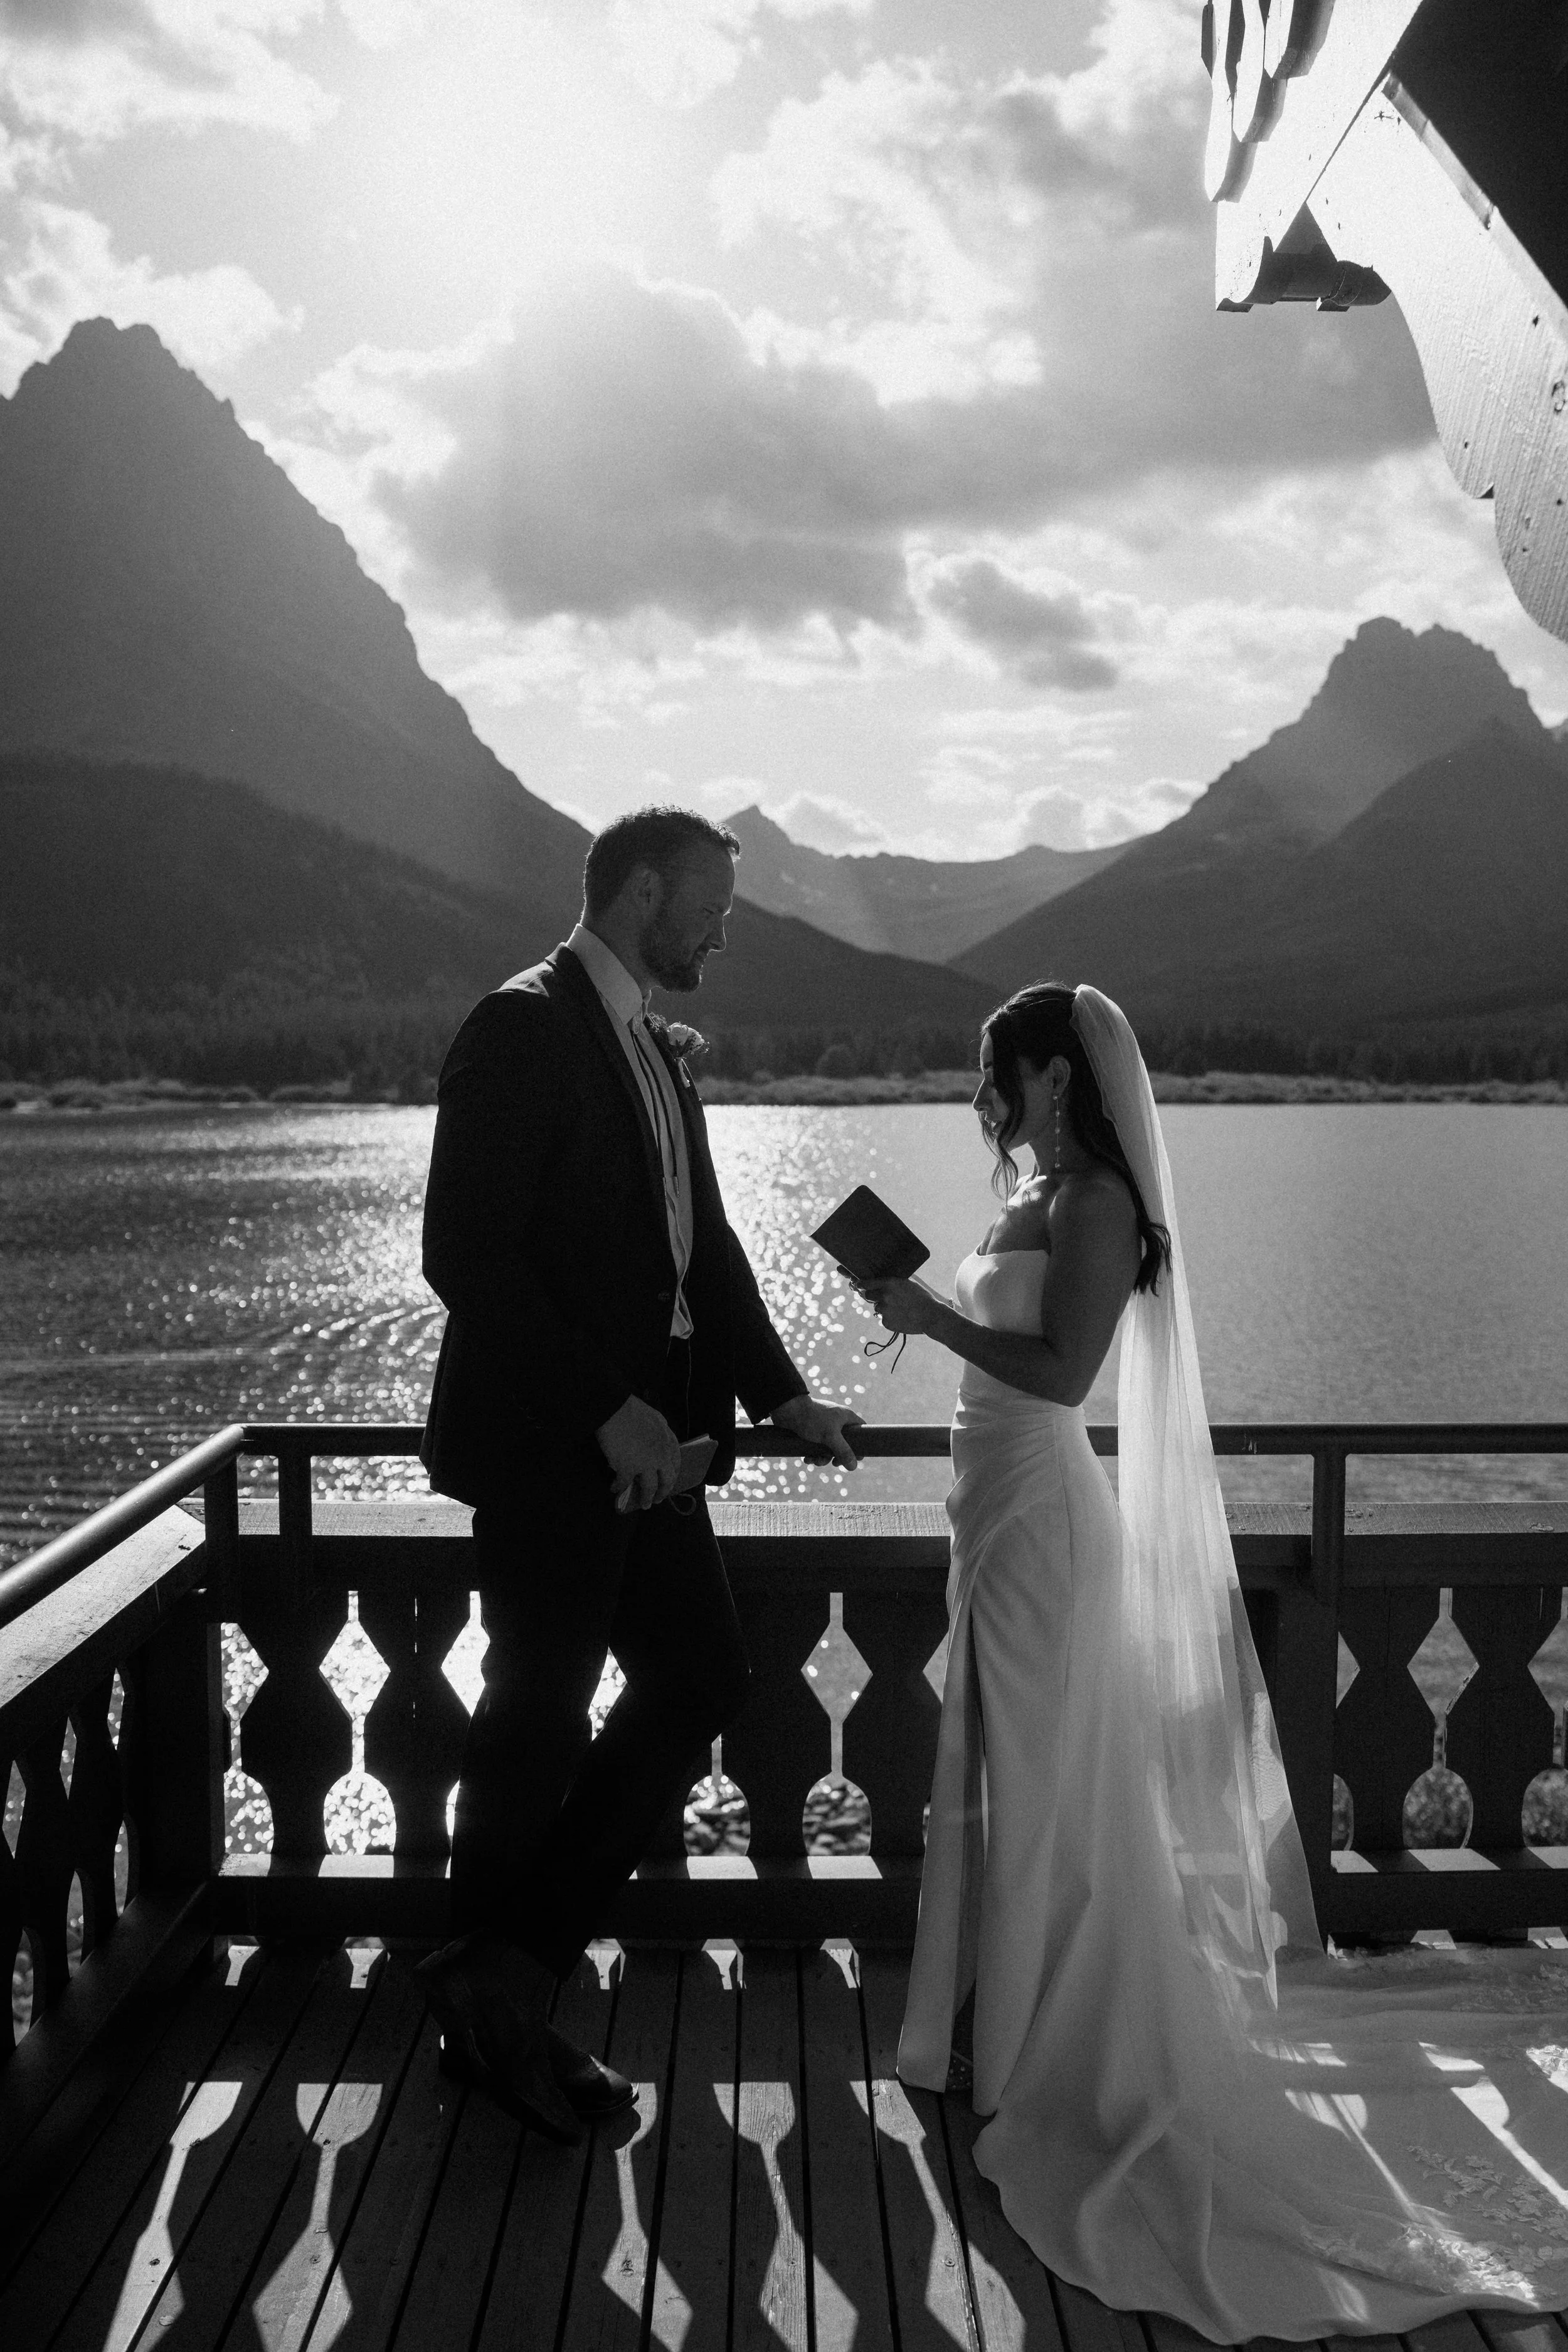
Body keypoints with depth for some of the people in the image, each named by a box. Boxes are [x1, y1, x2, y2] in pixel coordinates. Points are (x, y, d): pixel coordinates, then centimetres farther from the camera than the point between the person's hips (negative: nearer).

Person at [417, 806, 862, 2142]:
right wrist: (608, 1408, -21)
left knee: (702, 1678, 11)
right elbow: (467, 1256, -20)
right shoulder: (525, 1028, -13)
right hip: (546, 1442, -9)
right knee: (540, 1724, 3)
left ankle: (511, 1982, 20)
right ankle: (497, 2000, 26)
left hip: (637, 1438, 9)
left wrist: (781, 1394, 6)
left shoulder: (656, 1055, 15)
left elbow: (703, 1244, 17)